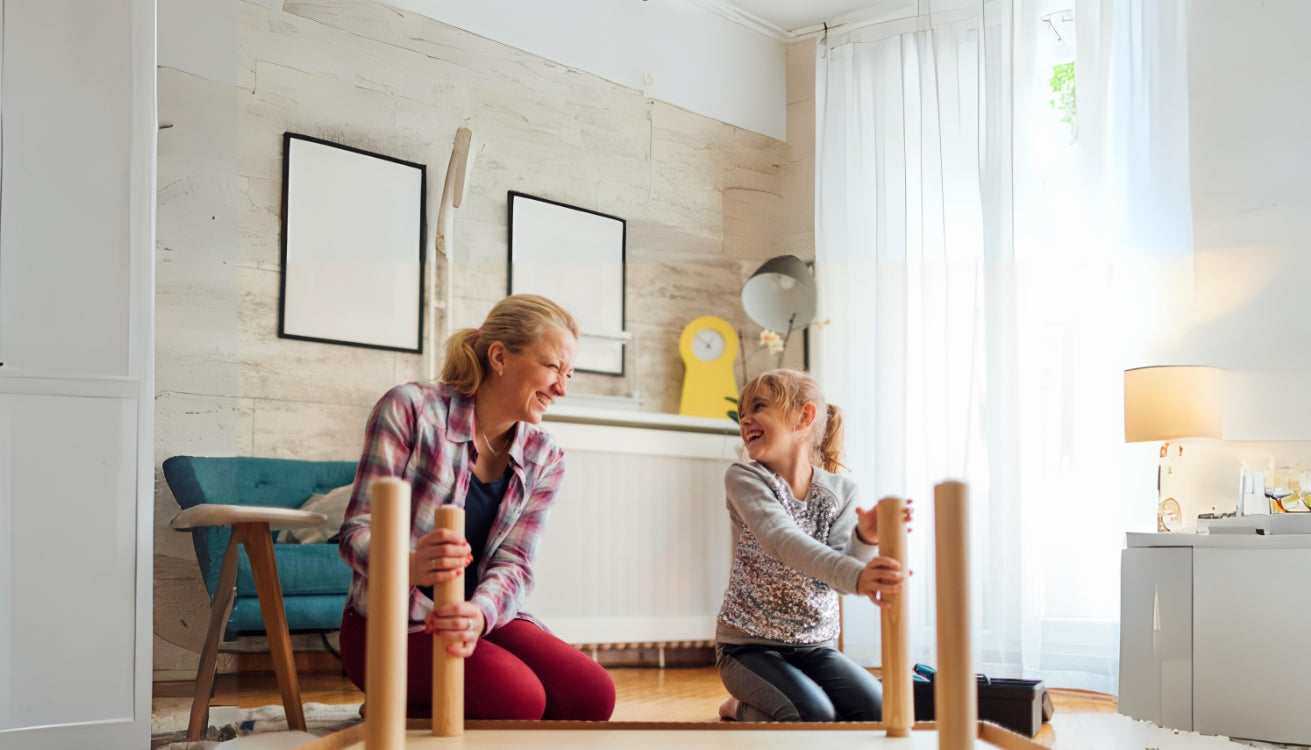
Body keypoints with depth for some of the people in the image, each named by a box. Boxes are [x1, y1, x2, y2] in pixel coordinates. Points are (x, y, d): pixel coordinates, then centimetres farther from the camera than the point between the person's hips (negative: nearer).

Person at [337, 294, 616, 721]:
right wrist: (409, 566, -39)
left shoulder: (543, 459, 5)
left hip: (483, 617, 6)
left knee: (593, 696, -18)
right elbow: (358, 530, -14)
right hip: (391, 621, -6)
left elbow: (513, 565, -6)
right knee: (518, 698, -29)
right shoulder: (411, 409, -11)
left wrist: (478, 614, -31)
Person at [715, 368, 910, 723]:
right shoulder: (744, 478, -12)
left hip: (814, 644, 4)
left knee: (875, 710, -18)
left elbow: (838, 574, -12)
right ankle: (742, 710, 6)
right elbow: (783, 541, -32)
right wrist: (855, 576, -50)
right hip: (749, 644, -4)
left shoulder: (840, 491, 0)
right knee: (812, 716, -28)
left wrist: (865, 540, -36)